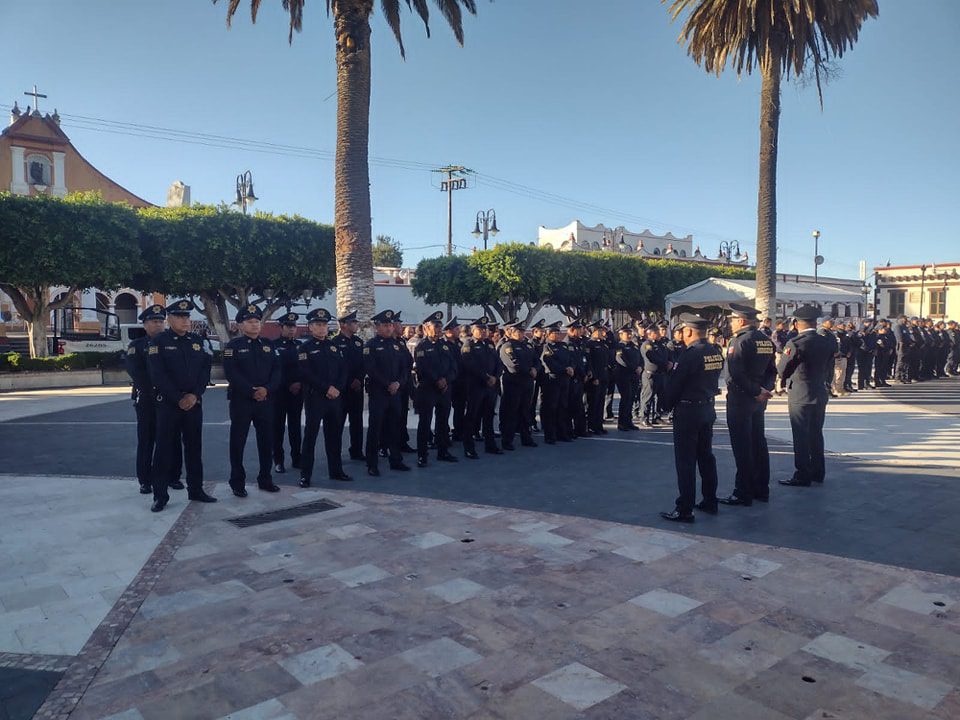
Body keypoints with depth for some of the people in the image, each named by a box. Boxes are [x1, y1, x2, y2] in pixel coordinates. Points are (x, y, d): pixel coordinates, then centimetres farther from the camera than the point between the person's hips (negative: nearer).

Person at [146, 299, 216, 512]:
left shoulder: (197, 341, 10)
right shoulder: (158, 342, -3)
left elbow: (205, 369, 5)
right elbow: (158, 375, -10)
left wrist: (195, 395, -8)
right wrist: (179, 399, -14)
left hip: (194, 403, 4)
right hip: (168, 404, -4)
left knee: (194, 447, 10)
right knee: (166, 449, 0)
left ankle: (196, 489, 20)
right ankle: (160, 495, 8)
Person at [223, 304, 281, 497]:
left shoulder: (267, 345, 11)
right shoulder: (233, 346, -2)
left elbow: (276, 370, 5)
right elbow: (231, 373, -12)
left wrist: (267, 389, -12)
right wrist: (252, 392, -18)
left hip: (266, 400, 4)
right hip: (241, 400, -4)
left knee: (266, 440, 8)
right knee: (238, 441, 2)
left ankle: (265, 479, 21)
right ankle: (237, 483, 12)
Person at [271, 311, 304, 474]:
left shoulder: (300, 345, 10)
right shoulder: (273, 345, -2)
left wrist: (299, 383, -6)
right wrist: (289, 385, -11)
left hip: (297, 392, 3)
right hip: (279, 392, -3)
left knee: (295, 425, 8)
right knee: (278, 426, 1)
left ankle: (296, 458, 15)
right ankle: (278, 461, 7)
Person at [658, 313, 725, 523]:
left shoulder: (691, 354, -20)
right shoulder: (716, 352, 4)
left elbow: (672, 384, -15)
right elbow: (712, 378, 11)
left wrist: (667, 405, -1)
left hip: (688, 411, -8)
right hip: (708, 408, 8)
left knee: (685, 461, -2)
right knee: (706, 456, 17)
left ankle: (684, 510, 1)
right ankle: (710, 501, 27)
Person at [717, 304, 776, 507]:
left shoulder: (740, 340, -17)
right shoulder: (766, 339, 9)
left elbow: (736, 374, -24)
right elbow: (772, 370, 12)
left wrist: (755, 392, -14)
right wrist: (766, 389, 2)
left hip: (740, 399, -8)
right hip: (758, 399, 8)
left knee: (742, 447, -2)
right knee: (758, 443, 15)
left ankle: (744, 494, 4)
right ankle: (761, 489, 24)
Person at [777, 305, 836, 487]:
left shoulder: (795, 343, -18)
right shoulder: (828, 342, 1)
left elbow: (782, 370, -14)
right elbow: (829, 369, 8)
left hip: (800, 397, -6)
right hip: (821, 395, 6)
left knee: (801, 437, 1)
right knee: (816, 434, 17)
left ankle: (802, 476, 6)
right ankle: (818, 472, 26)